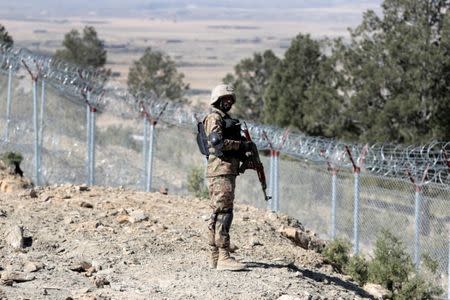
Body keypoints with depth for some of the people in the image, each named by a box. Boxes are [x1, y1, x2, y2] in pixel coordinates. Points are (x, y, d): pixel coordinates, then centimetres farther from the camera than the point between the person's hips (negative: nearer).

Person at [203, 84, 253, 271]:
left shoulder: (226, 119, 23)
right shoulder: (214, 118, -7)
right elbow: (217, 141, -21)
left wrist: (243, 153, 11)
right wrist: (241, 145, -15)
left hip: (228, 171, 10)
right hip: (220, 171, -10)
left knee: (218, 214, 11)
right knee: (223, 212, -14)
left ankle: (215, 257, 15)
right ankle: (223, 257, -19)